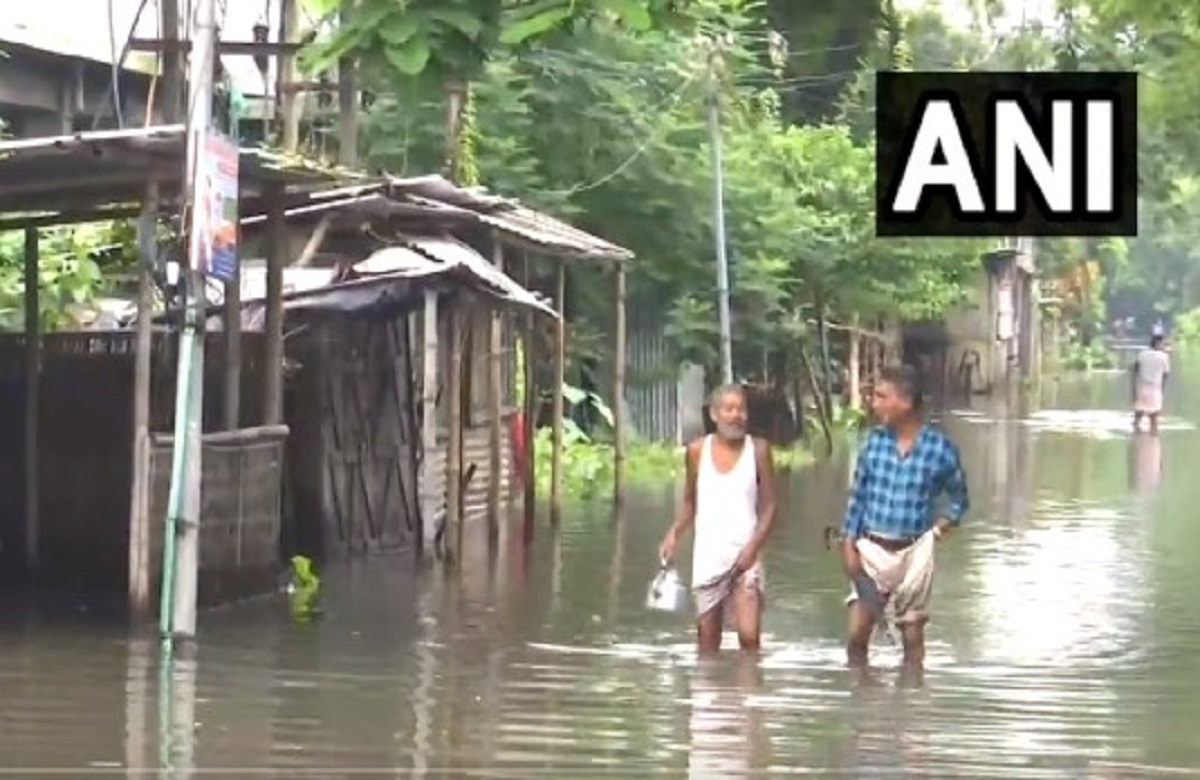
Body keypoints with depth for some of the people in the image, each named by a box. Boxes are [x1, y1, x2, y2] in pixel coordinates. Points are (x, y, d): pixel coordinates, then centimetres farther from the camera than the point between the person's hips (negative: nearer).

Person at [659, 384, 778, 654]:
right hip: (707, 557, 2)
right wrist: (673, 535, -2)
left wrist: (753, 547, -13)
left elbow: (769, 507, 0)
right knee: (708, 640, 6)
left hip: (744, 557, -2)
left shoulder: (758, 450, -1)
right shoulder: (697, 451, 4)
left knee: (749, 636, -16)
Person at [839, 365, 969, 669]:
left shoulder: (940, 447, -9)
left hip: (913, 553, -2)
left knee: (912, 638, 9)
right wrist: (848, 546, -2)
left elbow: (959, 498, 6)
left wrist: (940, 528, -6)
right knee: (857, 635, 0)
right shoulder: (874, 441, -3)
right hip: (871, 550, 2)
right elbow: (858, 496, 3)